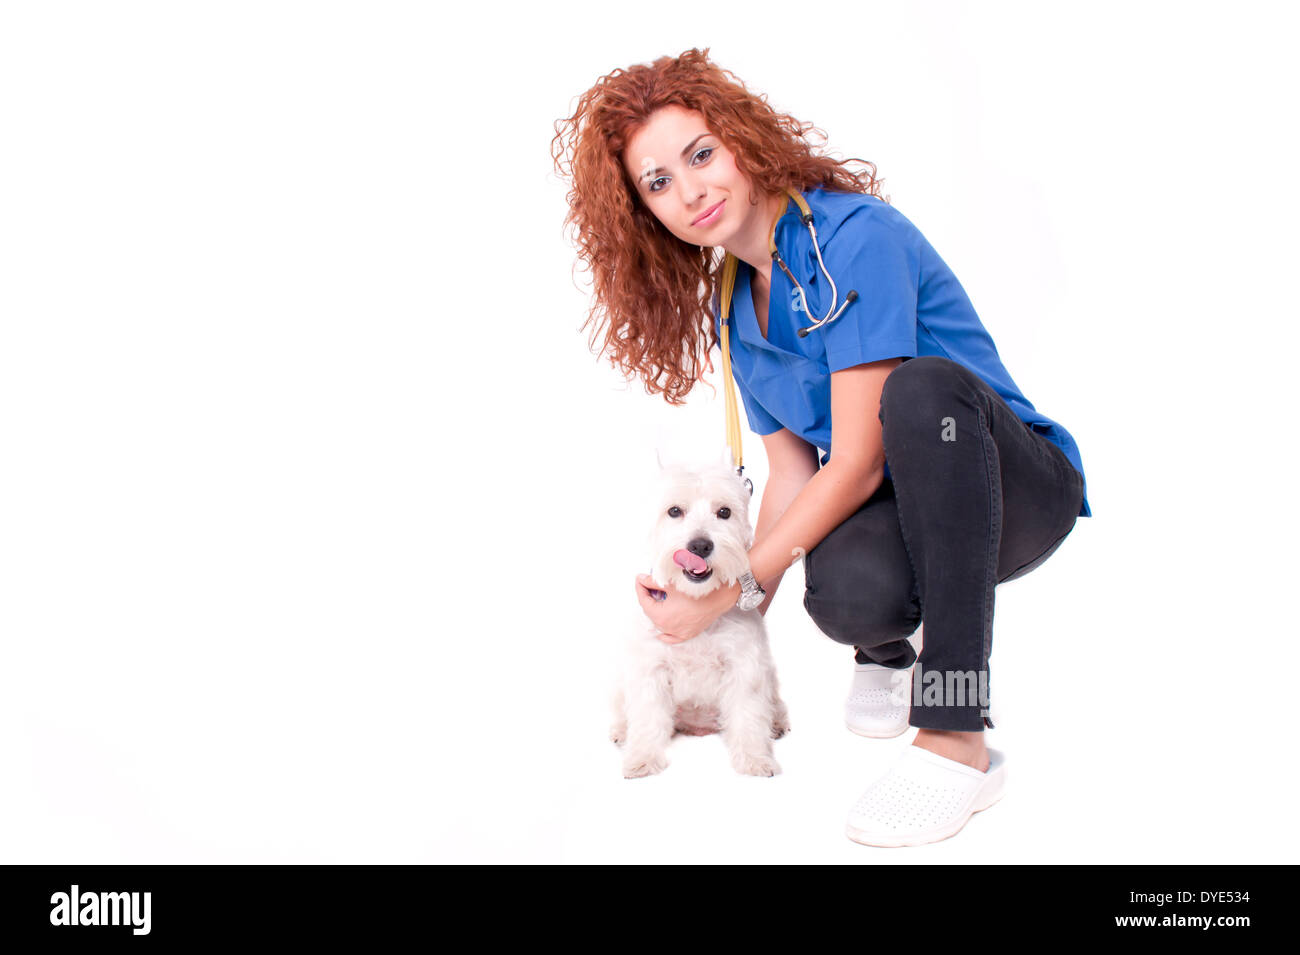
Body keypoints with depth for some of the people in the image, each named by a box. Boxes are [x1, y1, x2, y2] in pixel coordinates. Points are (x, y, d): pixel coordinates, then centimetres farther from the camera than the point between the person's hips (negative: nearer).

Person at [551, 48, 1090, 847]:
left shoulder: (854, 235, -19)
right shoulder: (733, 308, 6)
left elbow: (857, 465, -22)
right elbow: (792, 473, 6)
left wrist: (734, 590, -17)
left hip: (1018, 488, -4)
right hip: (894, 514, 4)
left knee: (923, 387, -38)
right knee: (846, 592, -34)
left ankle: (958, 742, -34)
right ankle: (885, 653, 8)